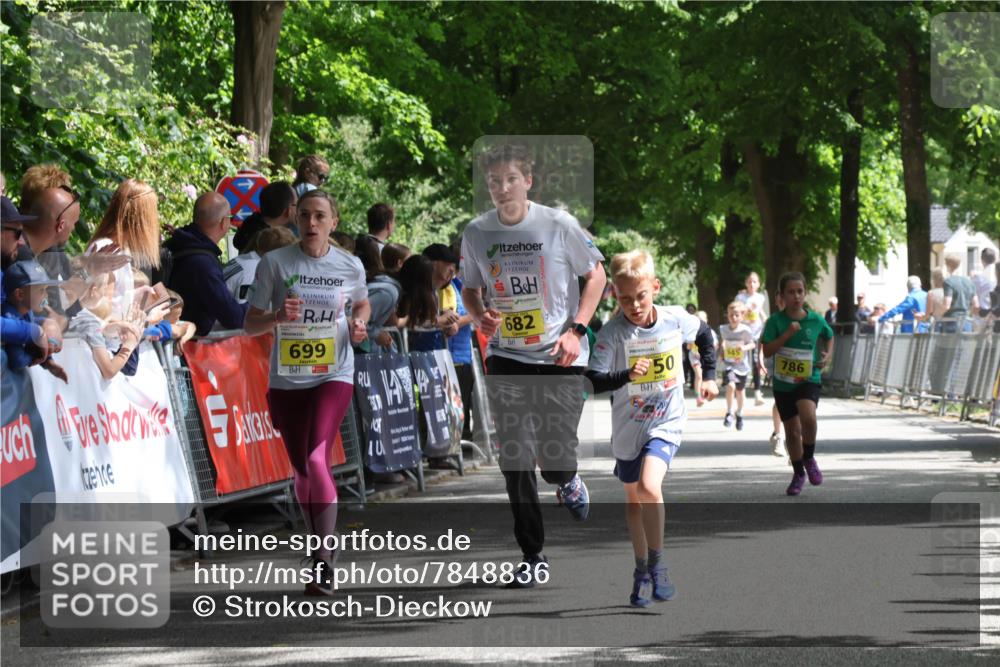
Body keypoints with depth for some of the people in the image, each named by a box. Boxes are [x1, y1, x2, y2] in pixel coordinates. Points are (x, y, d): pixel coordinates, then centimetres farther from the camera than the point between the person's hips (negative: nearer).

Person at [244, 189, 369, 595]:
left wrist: (358, 324, -1)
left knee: (317, 459, -19)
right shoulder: (275, 263, -3)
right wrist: (278, 316, -22)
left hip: (334, 376, -2)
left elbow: (361, 303, 22)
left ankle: (324, 563, -18)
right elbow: (250, 324, -1)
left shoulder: (350, 267, 0)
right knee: (302, 470, 8)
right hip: (286, 379, 2)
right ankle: (319, 544, 30)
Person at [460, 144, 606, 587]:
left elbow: (596, 275, 2)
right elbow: (470, 288, 14)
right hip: (506, 356, 2)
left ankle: (568, 481, 33)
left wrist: (576, 330, -9)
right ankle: (532, 555, 5)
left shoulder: (559, 225, -9)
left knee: (555, 456, -7)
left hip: (560, 356, -2)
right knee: (514, 459, -5)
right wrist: (480, 316, -9)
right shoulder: (476, 233, -1)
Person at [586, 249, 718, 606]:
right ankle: (642, 571, 34)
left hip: (666, 421, -1)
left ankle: (658, 564, -12)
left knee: (649, 486, -24)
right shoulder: (613, 333, -18)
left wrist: (709, 375, 12)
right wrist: (627, 375, -41)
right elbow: (593, 381, -27)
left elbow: (704, 334, 13)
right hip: (628, 426, 1)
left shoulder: (676, 320, -11)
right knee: (634, 499, 16)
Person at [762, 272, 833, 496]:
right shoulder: (776, 321, -6)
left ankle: (809, 458, -4)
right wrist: (788, 334, -22)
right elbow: (767, 350, -14)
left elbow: (829, 336, 20)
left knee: (808, 416, -29)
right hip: (783, 383, 1)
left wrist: (827, 355, 4)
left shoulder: (816, 320, -1)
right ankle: (798, 474, 31)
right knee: (792, 431, 9)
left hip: (809, 379, -1)